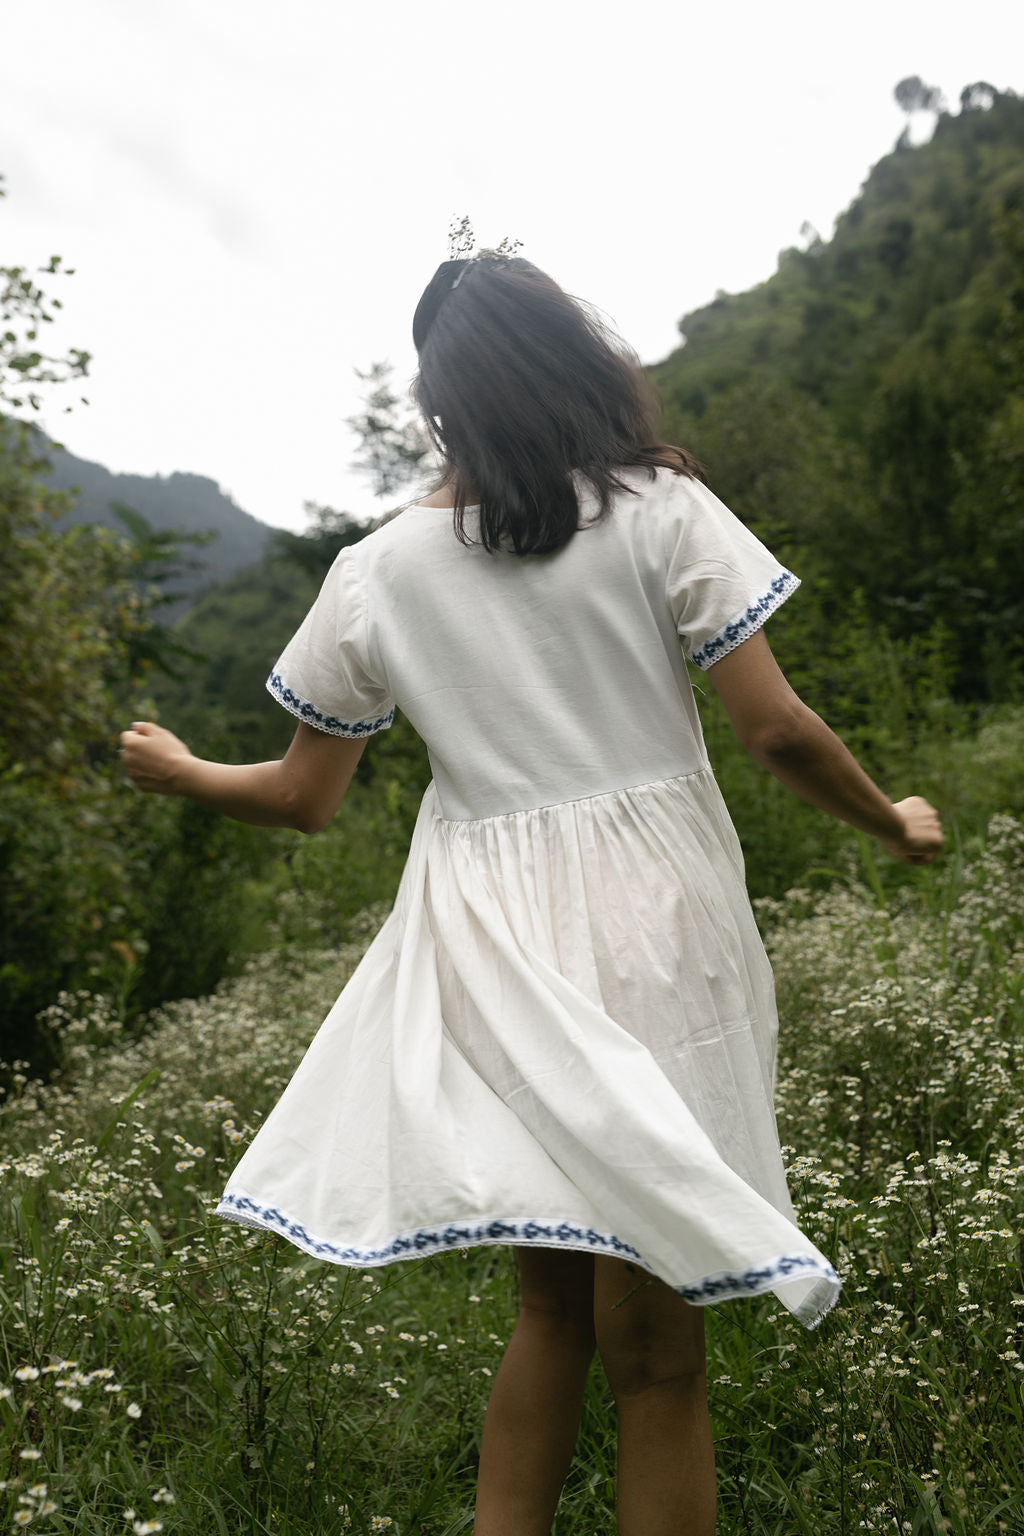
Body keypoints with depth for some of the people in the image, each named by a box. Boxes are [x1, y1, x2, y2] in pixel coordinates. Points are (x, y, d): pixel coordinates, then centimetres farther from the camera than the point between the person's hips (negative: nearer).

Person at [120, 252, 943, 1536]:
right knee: (650, 1338, 7)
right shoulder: (661, 510, -1)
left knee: (554, 1302, 19)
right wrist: (890, 822, 13)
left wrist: (176, 770, 29)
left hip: (490, 947, 3)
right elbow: (775, 730, -5)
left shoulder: (376, 572, 4)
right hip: (653, 926, -2)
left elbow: (305, 797, 10)